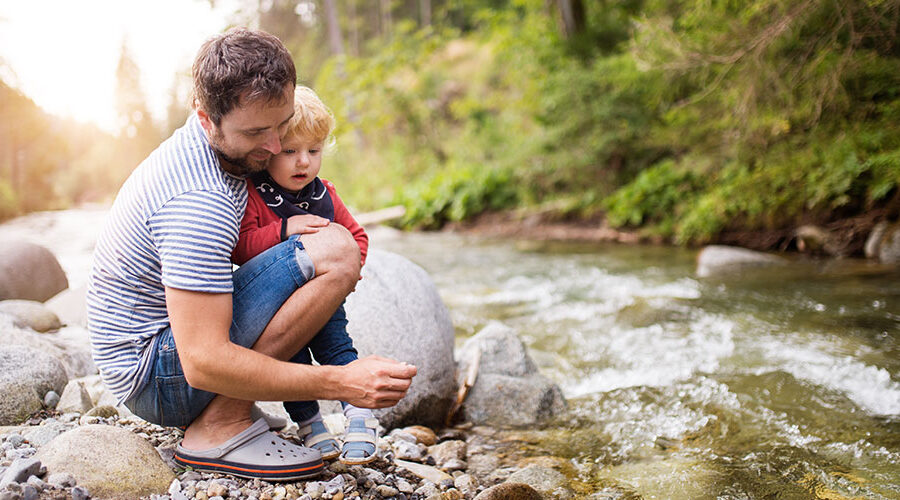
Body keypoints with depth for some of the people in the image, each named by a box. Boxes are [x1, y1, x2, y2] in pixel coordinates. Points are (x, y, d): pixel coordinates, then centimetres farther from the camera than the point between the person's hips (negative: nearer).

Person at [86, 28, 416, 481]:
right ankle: (218, 428, -17)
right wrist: (340, 383, -35)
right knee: (335, 250, -25)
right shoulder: (199, 200, -28)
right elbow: (202, 363, -32)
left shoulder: (192, 149, 4)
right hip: (155, 378, -10)